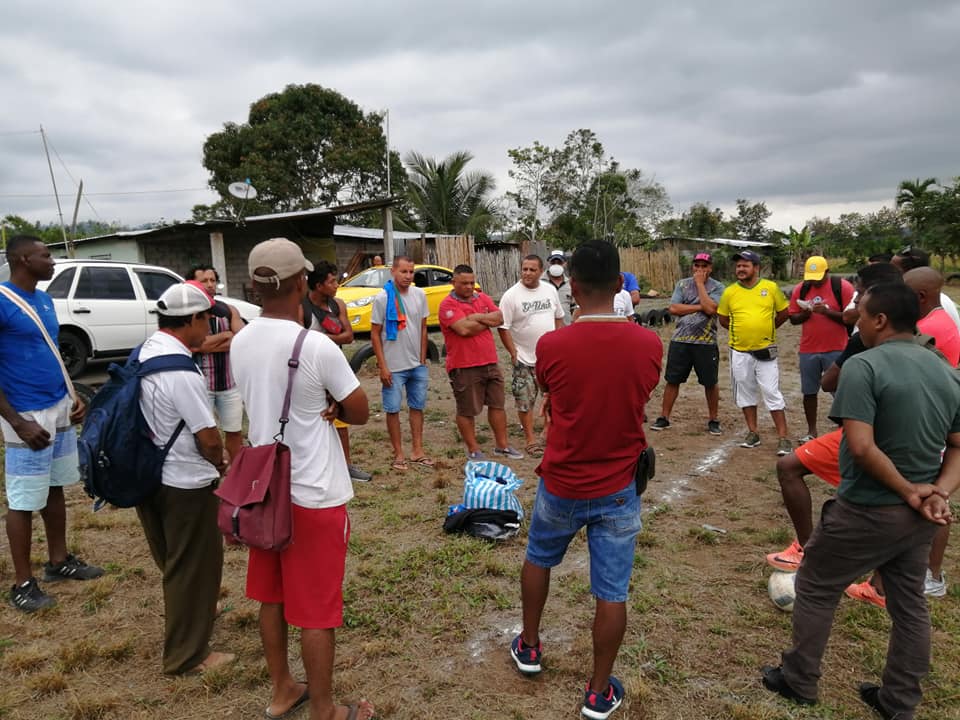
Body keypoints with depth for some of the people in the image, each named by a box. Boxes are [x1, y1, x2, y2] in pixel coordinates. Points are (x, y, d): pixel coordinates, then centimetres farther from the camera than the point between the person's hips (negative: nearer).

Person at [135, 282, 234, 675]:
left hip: (148, 476, 9)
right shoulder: (182, 373, -27)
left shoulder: (143, 354, 1)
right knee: (194, 566, 9)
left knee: (174, 560, 27)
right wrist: (221, 463, -1)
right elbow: (209, 439, -22)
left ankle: (195, 610, 50)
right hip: (185, 485, -9)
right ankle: (187, 654, 24)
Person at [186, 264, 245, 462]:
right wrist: (227, 334, -8)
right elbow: (200, 344, -21)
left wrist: (212, 342, -15)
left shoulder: (229, 310, 6)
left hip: (229, 382, 4)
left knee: (235, 431, 14)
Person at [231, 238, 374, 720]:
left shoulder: (240, 344, -1)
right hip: (315, 495, -7)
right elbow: (360, 412, -11)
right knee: (317, 610, 7)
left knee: (271, 597, 20)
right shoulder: (317, 347, -21)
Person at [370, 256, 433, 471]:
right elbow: (375, 334, -7)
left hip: (417, 365, 4)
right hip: (393, 367, -4)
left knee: (417, 407, 12)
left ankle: (417, 451, 24)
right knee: (393, 409, 3)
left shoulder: (419, 295, 2)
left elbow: (423, 328, 9)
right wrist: (383, 367, -11)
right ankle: (398, 454, 16)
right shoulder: (382, 298, -10)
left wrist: (423, 359, 5)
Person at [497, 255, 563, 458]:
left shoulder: (550, 290, 3)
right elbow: (503, 328, -11)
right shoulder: (511, 295, -11)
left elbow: (558, 318, 13)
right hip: (525, 358, -4)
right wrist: (513, 353, -14)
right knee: (525, 400, 2)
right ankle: (530, 439, 14)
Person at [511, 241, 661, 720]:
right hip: (619, 489, 1)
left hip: (561, 486, 0)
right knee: (612, 593, 11)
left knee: (538, 559, 25)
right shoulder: (649, 344, -11)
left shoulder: (551, 345, -17)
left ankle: (529, 648, 42)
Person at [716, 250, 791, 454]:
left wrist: (766, 330, 8)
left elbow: (783, 313, 8)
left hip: (765, 351, -2)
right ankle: (753, 433, 25)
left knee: (772, 394, -2)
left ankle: (783, 438, 4)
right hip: (739, 352, 2)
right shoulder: (729, 292, 0)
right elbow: (723, 319, 10)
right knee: (745, 393, 11)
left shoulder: (771, 287, -3)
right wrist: (742, 330, 7)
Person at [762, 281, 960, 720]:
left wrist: (908, 491, -16)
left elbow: (862, 448, -27)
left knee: (814, 588, 12)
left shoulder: (864, 366, -20)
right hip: (920, 518, 7)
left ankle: (799, 683, 27)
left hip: (868, 512, -7)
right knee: (909, 605, 19)